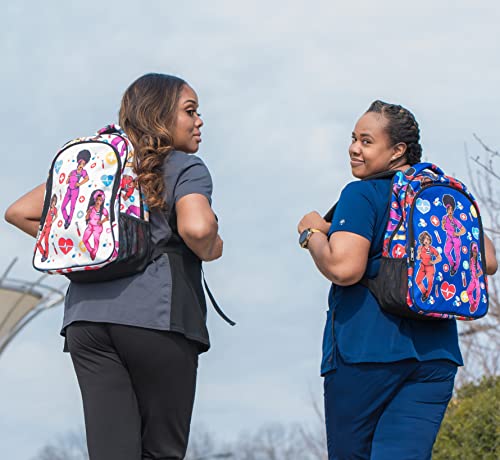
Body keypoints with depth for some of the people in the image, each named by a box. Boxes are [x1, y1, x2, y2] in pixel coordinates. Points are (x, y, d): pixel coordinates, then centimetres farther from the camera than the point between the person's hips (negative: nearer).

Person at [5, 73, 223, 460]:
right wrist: (211, 251, 3)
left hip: (87, 315, 5)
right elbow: (197, 227, -18)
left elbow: (20, 212, 20)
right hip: (156, 315, -5)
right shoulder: (185, 168, 1)